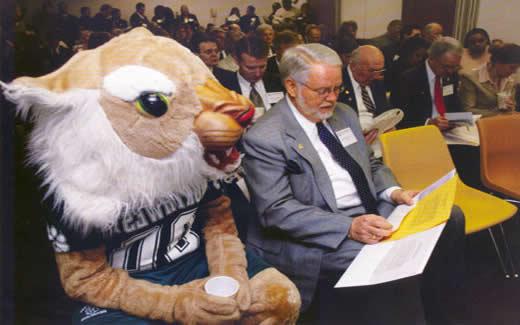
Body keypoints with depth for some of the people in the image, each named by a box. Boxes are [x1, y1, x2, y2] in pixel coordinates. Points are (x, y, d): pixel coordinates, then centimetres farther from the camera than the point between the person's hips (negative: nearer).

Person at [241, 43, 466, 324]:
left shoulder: (343, 113, 12)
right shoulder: (265, 138, -13)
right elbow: (276, 210, -19)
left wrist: (394, 192, -2)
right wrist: (349, 227, -27)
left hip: (372, 214, 8)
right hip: (323, 237, -8)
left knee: (450, 219, -2)